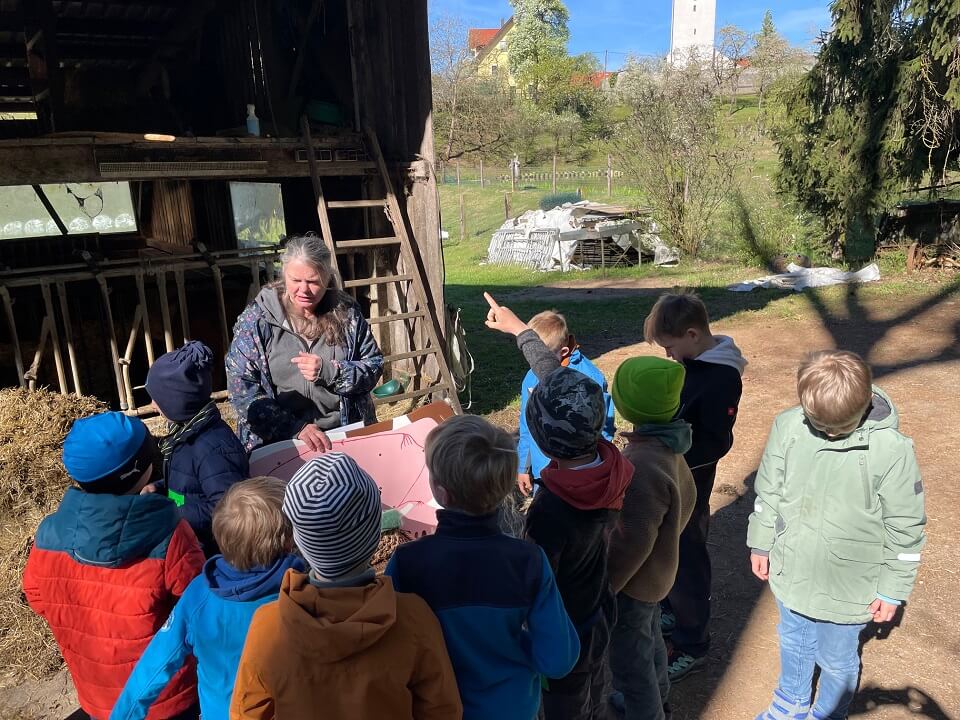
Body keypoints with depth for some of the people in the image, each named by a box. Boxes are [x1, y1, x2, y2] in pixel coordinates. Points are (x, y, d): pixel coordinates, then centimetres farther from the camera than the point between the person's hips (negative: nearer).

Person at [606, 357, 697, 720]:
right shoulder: (663, 442, -7)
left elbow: (632, 541, -29)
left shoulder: (643, 467, -36)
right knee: (648, 637, 31)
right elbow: (685, 496, 8)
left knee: (630, 656, 14)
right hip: (653, 569, 9)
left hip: (633, 579, -9)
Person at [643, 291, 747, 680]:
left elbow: (716, 444, -23)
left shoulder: (722, 377, -23)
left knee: (686, 561, 7)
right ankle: (674, 614, 45)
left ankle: (692, 646, 25)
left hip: (689, 487, -8)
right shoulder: (690, 362, 2)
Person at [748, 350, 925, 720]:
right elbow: (768, 491, -1)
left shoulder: (892, 450, -24)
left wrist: (893, 590, -4)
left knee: (837, 660, 21)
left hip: (849, 588, -3)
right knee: (793, 643, 27)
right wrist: (761, 543, 8)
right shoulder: (788, 426, -17)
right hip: (791, 573, 3)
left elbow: (905, 527, -11)